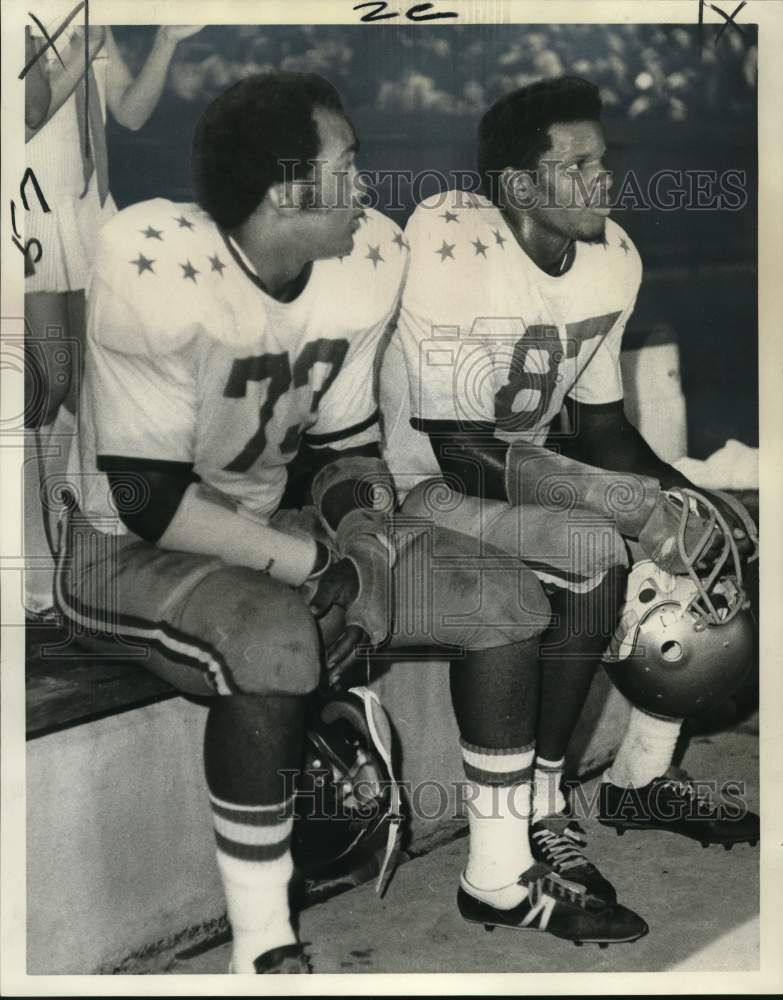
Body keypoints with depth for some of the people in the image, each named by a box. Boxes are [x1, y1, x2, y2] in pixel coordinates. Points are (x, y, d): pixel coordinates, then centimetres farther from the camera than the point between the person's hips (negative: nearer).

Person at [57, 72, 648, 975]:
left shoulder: (363, 261, -6)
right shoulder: (157, 271, -26)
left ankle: (503, 874, 14)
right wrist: (312, 562, -24)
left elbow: (345, 444, 4)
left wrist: (356, 534, -15)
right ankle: (262, 946, -18)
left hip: (274, 529, 7)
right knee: (275, 643, -39)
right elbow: (148, 501, -24)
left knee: (507, 598, -3)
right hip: (132, 550, -6)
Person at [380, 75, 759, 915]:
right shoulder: (452, 251, -25)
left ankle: (639, 778, 8)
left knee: (706, 541, -5)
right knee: (594, 563, -29)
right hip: (426, 483, -7)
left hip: (529, 468, 8)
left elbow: (599, 421, 7)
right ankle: (534, 810, -11)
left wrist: (686, 495, -10)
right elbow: (459, 455, -27)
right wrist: (627, 504, -29)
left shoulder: (613, 258, -2)